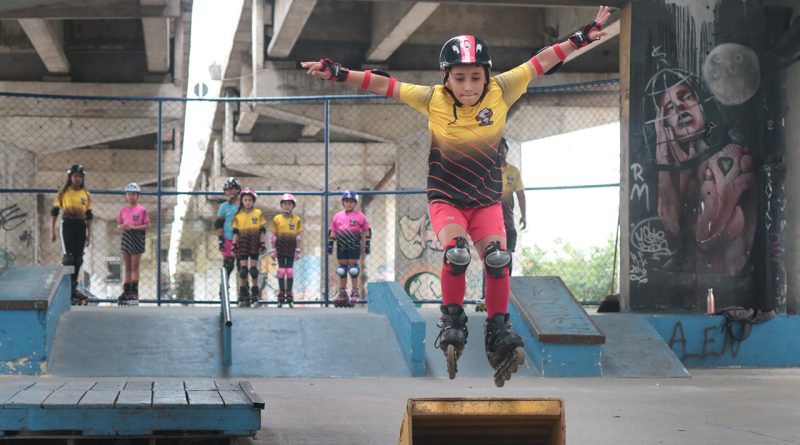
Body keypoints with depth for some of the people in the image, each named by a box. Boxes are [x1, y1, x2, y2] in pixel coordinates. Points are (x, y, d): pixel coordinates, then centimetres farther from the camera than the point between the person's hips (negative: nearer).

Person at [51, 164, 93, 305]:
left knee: (78, 259, 7)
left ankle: (73, 288, 18)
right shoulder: (63, 193, 2)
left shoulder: (86, 195, 11)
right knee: (68, 257, -15)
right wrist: (52, 231, -3)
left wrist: (89, 234, 10)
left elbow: (89, 216, 15)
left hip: (81, 227, 4)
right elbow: (54, 213, 3)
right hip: (67, 226, -4)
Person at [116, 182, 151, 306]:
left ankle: (135, 291, 0)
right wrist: (122, 226, -10)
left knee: (135, 267, -3)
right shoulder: (123, 210, 8)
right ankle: (126, 291, 12)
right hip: (126, 237, 4)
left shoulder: (142, 210, -5)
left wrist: (134, 227, -18)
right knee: (127, 267, 8)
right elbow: (118, 225, 13)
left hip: (137, 238, -4)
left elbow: (147, 225, -7)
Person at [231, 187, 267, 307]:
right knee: (243, 269, -2)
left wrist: (263, 244, -3)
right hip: (243, 243, 1)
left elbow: (262, 230, 3)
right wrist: (233, 245, 2)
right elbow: (235, 231, 8)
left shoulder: (258, 214, 3)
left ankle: (255, 295, 7)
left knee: (253, 268, -1)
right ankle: (243, 296, 3)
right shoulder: (238, 215, 6)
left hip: (254, 243, -1)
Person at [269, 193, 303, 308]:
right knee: (281, 270, 0)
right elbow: (273, 236, 2)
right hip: (280, 247, 0)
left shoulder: (297, 220, 2)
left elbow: (299, 237, 3)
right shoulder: (277, 219, 1)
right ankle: (281, 293, 8)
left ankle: (289, 293, 10)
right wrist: (273, 250, -1)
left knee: (290, 270, 2)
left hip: (291, 248, 0)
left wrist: (297, 250, -1)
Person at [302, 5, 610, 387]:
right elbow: (382, 85, -9)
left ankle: (498, 330, 0)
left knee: (497, 258, -19)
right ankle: (452, 320, -4)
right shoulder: (432, 100, -12)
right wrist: (337, 73, -13)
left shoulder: (500, 92, -10)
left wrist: (583, 36, -4)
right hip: (445, 199, -1)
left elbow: (542, 62, -5)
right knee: (456, 252, -26)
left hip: (487, 201, 2)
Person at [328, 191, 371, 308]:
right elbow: (332, 232, 14)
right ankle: (342, 294, 14)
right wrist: (329, 246, 8)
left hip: (354, 247, -4)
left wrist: (366, 246, 0)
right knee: (341, 270, 6)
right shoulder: (337, 216, 10)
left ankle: (355, 293, 4)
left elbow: (366, 232, 4)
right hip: (341, 247, 4)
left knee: (353, 269, -5)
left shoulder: (359, 216, 1)